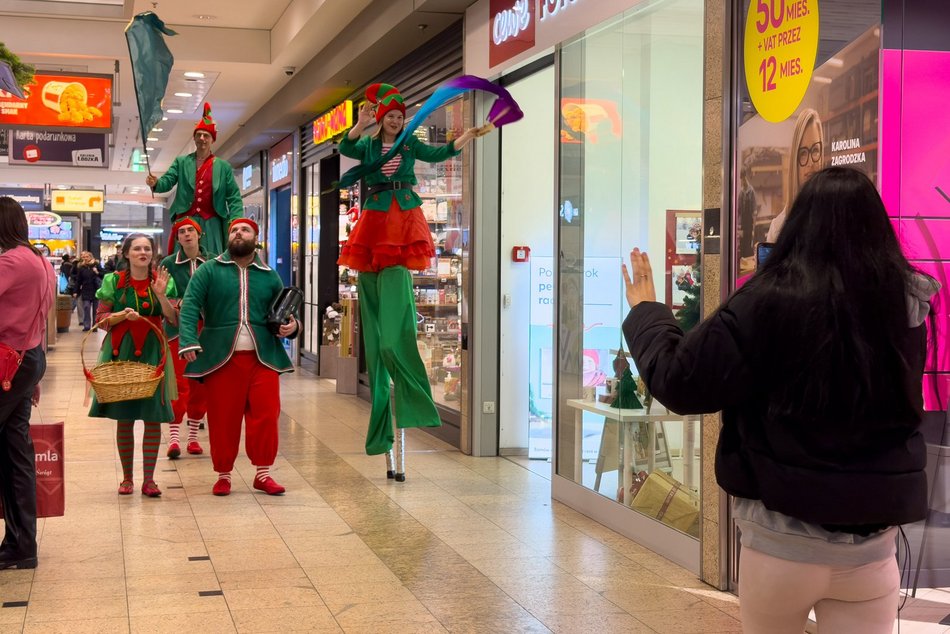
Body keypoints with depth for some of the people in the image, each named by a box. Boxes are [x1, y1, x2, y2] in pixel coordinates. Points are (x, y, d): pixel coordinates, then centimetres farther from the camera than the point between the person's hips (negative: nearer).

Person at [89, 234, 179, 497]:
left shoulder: (161, 280, 5)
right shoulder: (114, 281, 2)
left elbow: (174, 319, -1)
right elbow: (100, 318, 4)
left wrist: (161, 295, -15)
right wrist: (123, 314, -14)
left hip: (152, 351, 1)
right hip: (121, 351, 0)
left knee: (153, 417, -2)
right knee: (123, 417, 4)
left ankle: (149, 479, 6)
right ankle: (127, 477, 16)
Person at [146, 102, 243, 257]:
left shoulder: (224, 167, 8)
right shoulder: (181, 162, 11)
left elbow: (234, 198, 5)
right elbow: (167, 181, 0)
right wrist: (156, 183, -23)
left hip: (211, 225, 0)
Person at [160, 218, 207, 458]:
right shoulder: (169, 263, -1)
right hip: (178, 330, -2)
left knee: (200, 385, 7)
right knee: (178, 384, -6)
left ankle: (193, 437, 17)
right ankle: (174, 437, -2)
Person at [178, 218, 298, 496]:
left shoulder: (270, 276, 13)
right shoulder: (209, 270, 4)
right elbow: (190, 306, -6)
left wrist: (291, 326, -4)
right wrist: (189, 343, -21)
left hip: (262, 358, 2)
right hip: (220, 358, -2)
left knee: (265, 415, -3)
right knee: (222, 419, 3)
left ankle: (263, 473, 10)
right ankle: (224, 475, 17)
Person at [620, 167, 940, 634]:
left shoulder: (769, 301, -16)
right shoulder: (907, 302, -5)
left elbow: (680, 383, -9)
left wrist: (646, 312, 7)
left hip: (783, 536, -2)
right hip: (874, 541, 2)